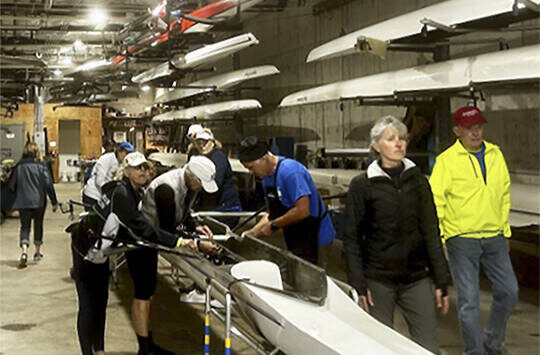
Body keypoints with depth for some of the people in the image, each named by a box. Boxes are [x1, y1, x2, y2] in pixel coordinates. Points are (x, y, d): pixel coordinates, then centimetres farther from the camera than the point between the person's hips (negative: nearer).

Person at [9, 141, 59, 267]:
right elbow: (48, 184, -9)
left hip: (23, 202, 1)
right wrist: (54, 202, -4)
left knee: (24, 226, 3)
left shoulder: (18, 167, -1)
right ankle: (37, 253, 24)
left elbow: (11, 185, 4)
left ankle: (24, 251, -20)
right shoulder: (41, 166, -6)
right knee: (38, 225, 16)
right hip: (39, 201, -1)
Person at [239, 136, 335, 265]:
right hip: (293, 239, 9)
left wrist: (273, 226, -18)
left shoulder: (289, 171, -21)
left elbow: (303, 210, -27)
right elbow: (271, 213, 17)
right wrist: (254, 231, 1)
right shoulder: (267, 176, 10)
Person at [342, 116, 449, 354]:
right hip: (378, 280, -2)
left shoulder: (418, 180, 7)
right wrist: (358, 284, -7)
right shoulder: (362, 185, -2)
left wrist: (441, 281, 5)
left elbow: (431, 232, 8)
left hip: (417, 278, 2)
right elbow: (351, 238, -1)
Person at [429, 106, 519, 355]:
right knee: (468, 301, -2)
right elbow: (435, 203, -8)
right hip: (461, 239, -5)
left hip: (494, 239, 5)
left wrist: (504, 230, 16)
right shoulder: (446, 160, -7)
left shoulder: (495, 154, 9)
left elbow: (504, 195, 18)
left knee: (509, 292, 8)